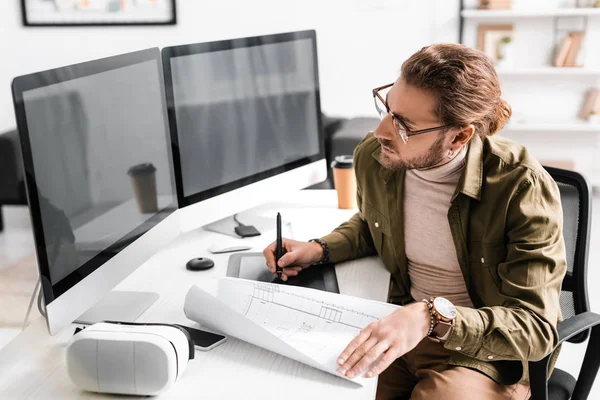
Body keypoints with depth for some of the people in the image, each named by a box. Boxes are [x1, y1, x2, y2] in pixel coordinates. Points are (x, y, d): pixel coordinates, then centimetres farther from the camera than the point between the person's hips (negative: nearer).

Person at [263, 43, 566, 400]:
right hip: (391, 330, 4)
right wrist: (318, 249, -1)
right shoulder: (373, 156, -7)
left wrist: (434, 317, -38)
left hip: (485, 349, -4)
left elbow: (537, 328, -24)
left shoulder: (522, 187, -23)